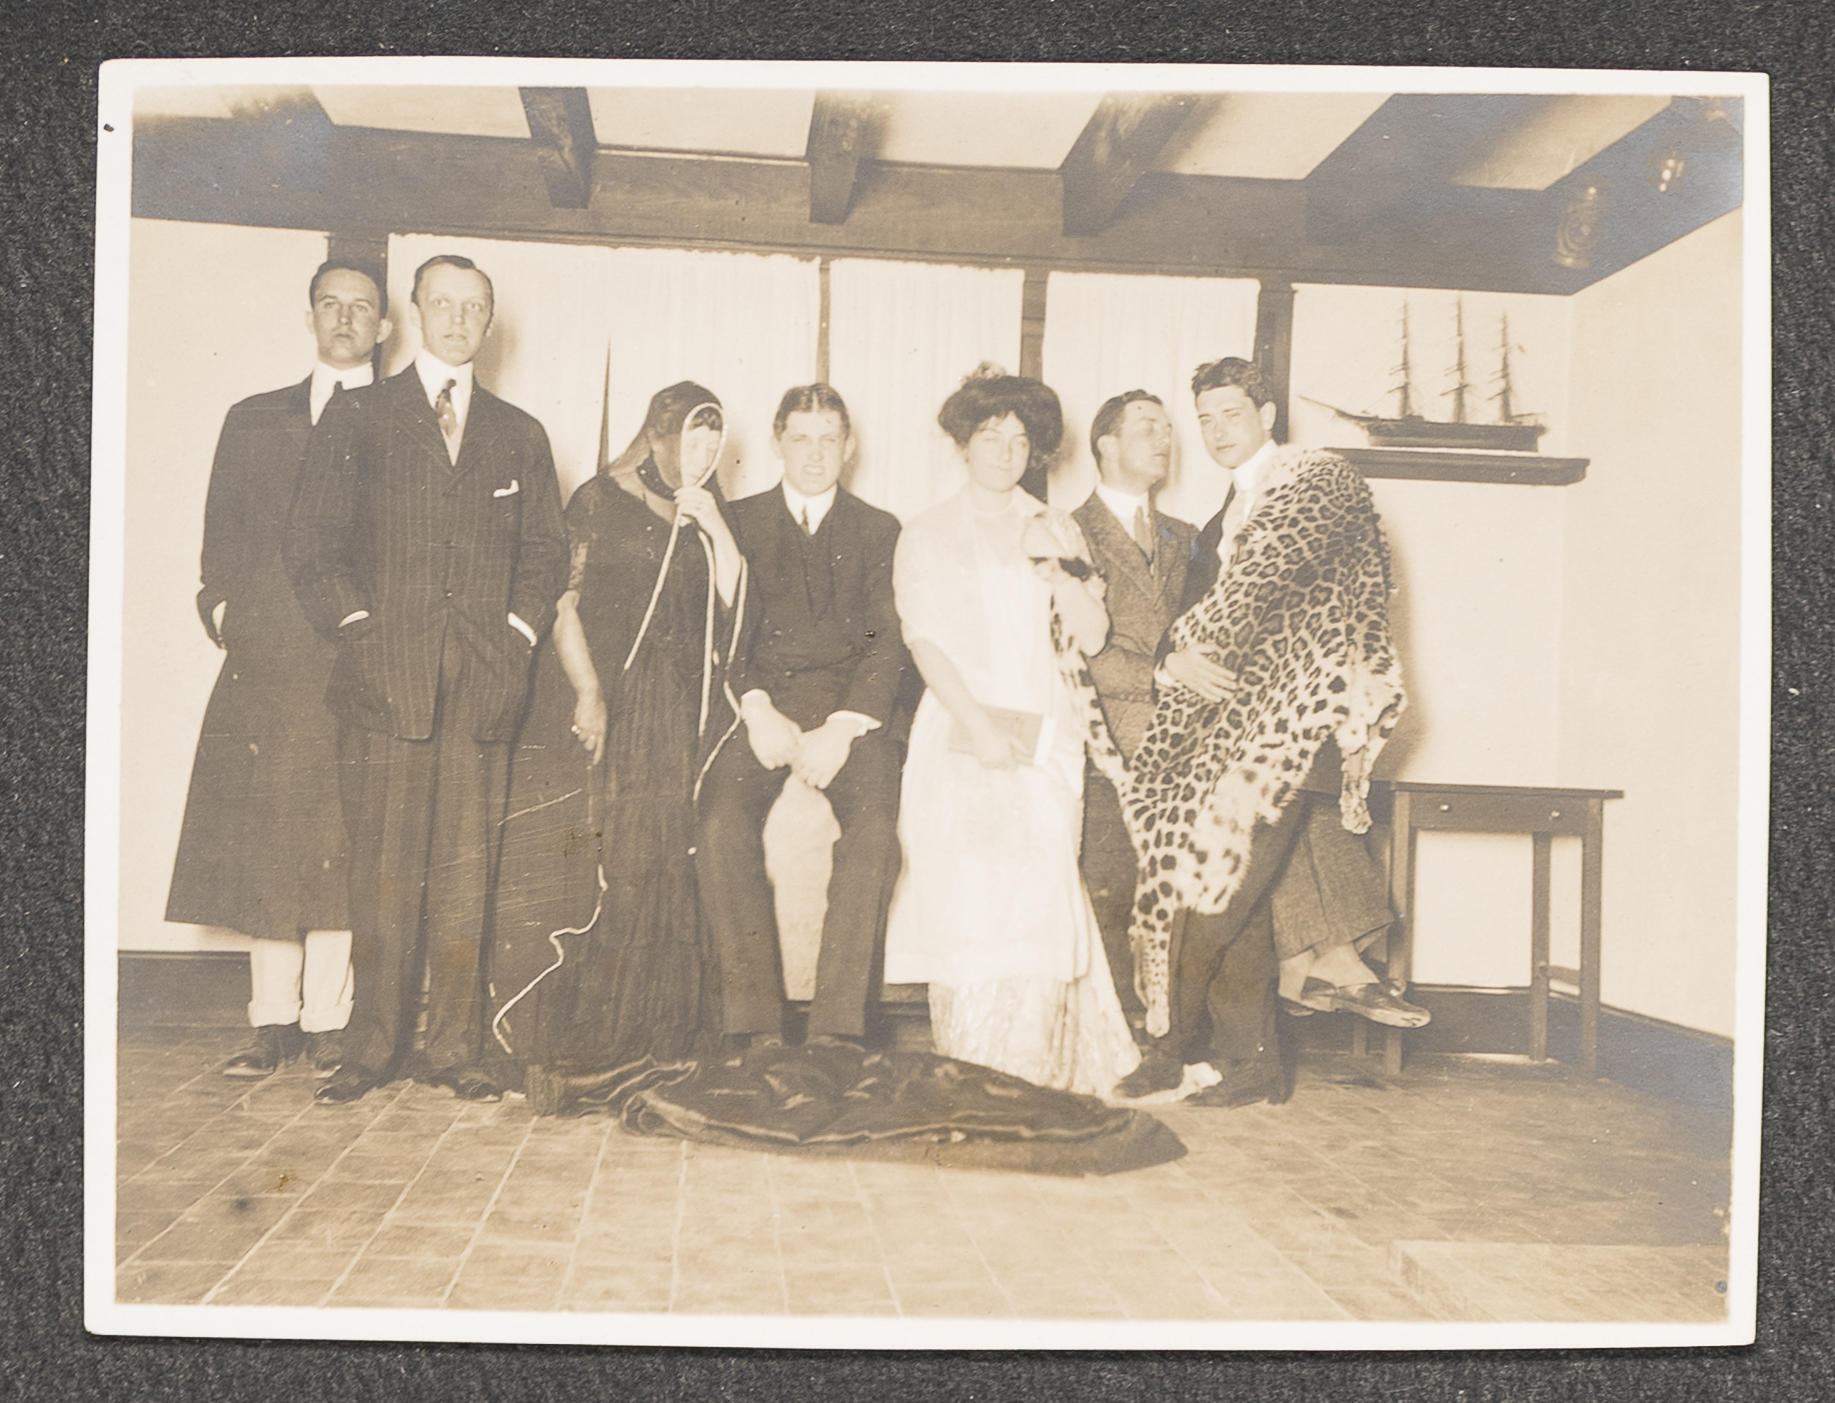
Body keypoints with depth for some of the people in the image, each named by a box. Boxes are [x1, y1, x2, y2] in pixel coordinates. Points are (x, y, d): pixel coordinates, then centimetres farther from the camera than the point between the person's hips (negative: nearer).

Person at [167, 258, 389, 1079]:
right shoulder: (254, 420, 21)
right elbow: (221, 529, 17)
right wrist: (224, 607, 1)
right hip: (266, 658, 3)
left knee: (341, 844, -4)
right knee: (263, 839, 1)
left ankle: (327, 1024, 3)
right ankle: (273, 1021, 9)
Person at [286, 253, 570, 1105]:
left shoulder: (518, 436, 19)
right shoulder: (358, 418, 12)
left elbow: (545, 552, 16)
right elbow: (311, 540, 6)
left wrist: (517, 635, 1)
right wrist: (357, 627, -5)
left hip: (485, 681, 2)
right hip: (386, 676, -2)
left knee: (465, 873, 0)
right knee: (383, 870, -4)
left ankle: (452, 1048, 7)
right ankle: (373, 1049, 5)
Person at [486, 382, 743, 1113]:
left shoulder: (700, 518, 19)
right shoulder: (601, 499, 4)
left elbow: (728, 606, 8)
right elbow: (565, 599, -5)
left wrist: (715, 528, -2)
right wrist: (588, 690, -15)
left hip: (677, 718, 5)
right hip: (602, 706, -5)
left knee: (662, 869, 2)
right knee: (579, 867, -8)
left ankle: (647, 1033, 9)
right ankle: (556, 1045, -5)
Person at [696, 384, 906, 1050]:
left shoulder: (879, 530, 16)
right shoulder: (738, 521, 17)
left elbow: (888, 641, 5)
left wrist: (841, 727, -10)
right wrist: (758, 712, -10)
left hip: (850, 708, 0)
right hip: (761, 701, 0)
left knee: (875, 830, -29)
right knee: (721, 826, -28)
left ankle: (835, 1026, -25)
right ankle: (754, 1025, -23)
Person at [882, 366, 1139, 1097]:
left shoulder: (1056, 531, 20)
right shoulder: (927, 534, 12)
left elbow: (1092, 635, 11)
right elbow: (925, 639, -1)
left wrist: (1059, 567, -6)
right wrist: (978, 724, -14)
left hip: (1046, 736, 2)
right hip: (960, 730, -2)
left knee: (1038, 895, -11)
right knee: (967, 894, -13)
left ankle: (1028, 1073, -7)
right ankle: (964, 1074, -8)